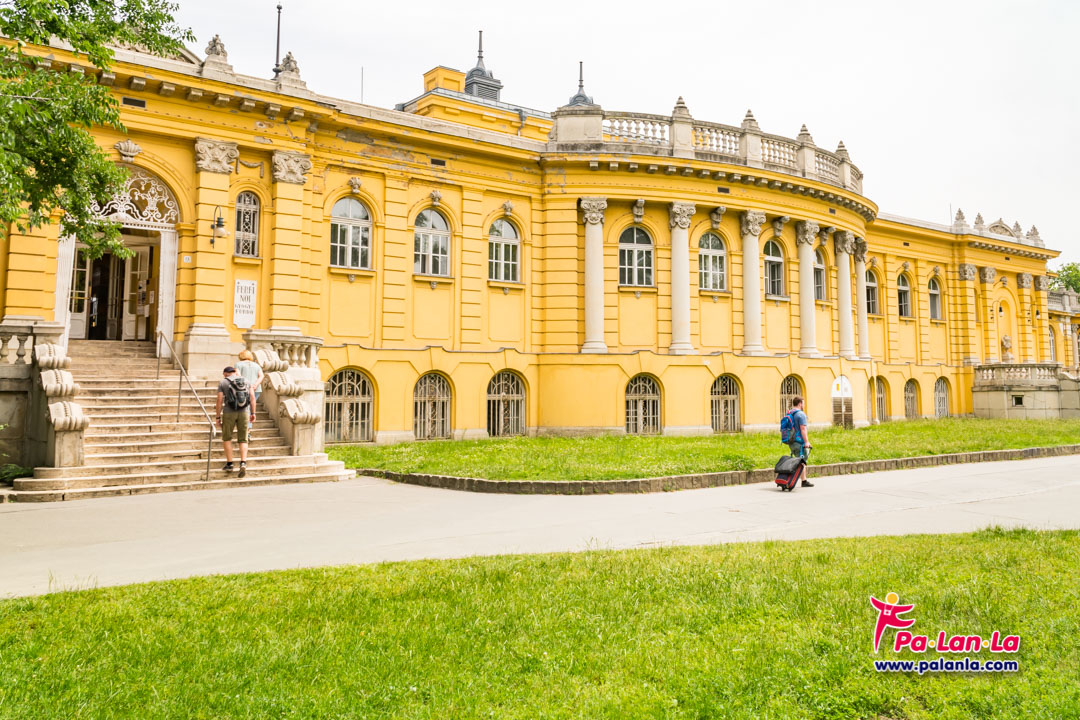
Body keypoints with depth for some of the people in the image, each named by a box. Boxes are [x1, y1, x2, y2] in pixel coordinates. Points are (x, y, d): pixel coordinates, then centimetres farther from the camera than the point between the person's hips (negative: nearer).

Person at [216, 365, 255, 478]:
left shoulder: (222, 383, 0)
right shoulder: (245, 381, 7)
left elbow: (219, 401, -4)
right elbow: (252, 398, 3)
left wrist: (218, 417, 1)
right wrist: (253, 413, 8)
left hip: (229, 413, -2)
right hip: (244, 413, 2)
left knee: (227, 438, 18)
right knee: (243, 440, 7)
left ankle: (229, 464, 14)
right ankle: (243, 463, -14)